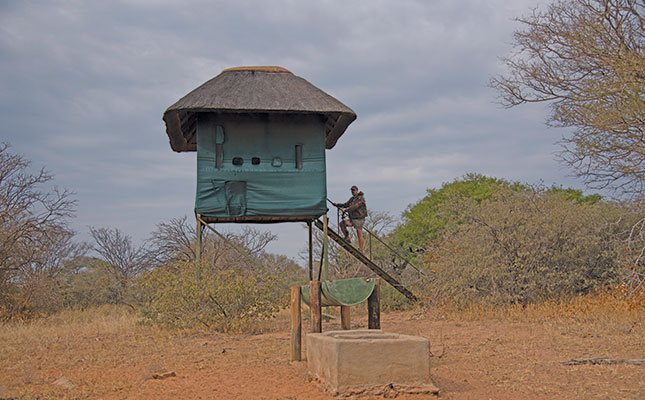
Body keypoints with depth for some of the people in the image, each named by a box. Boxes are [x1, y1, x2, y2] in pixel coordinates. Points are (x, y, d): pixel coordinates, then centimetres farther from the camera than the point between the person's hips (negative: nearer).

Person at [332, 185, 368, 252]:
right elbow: (345, 204, 16)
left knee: (360, 235, -4)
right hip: (352, 219, 8)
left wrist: (345, 210, -31)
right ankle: (347, 238, 1)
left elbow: (354, 207, -25)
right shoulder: (352, 198, 13)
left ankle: (360, 250, 2)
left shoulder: (360, 198, -13)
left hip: (359, 219, -8)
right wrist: (337, 204, 2)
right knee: (342, 223, -9)